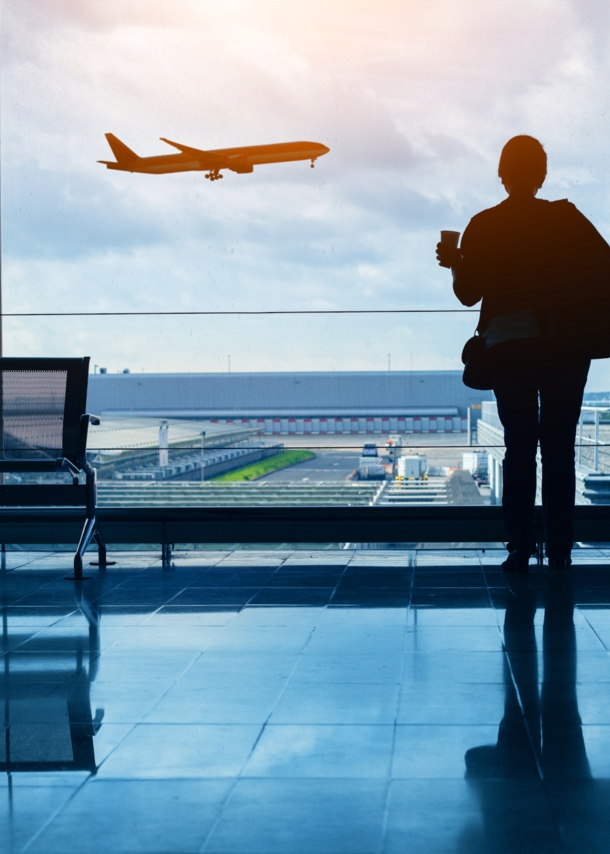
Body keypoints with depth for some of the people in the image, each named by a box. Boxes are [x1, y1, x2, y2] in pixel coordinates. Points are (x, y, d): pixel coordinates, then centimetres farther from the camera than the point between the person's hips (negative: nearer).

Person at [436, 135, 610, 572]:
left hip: (508, 348, 0)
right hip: (565, 348, 0)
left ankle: (520, 548, 1)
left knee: (519, 448, 6)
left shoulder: (483, 227, 0)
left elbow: (468, 293, 1)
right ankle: (559, 550, 6)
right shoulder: (567, 218, 0)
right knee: (559, 450, 6)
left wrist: (455, 263, 18)